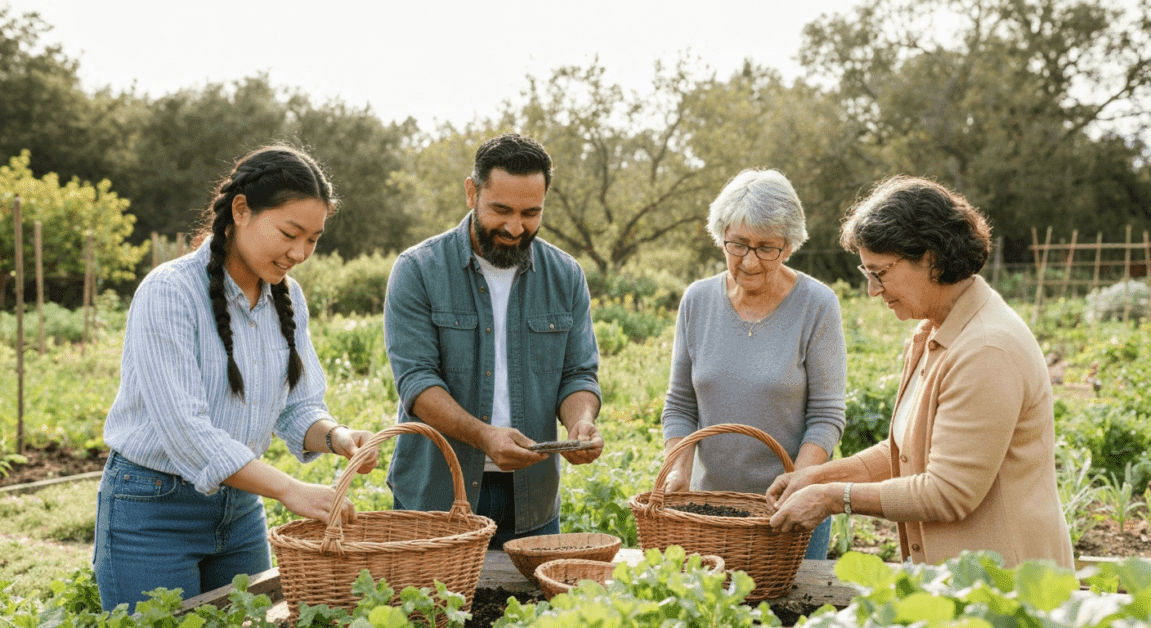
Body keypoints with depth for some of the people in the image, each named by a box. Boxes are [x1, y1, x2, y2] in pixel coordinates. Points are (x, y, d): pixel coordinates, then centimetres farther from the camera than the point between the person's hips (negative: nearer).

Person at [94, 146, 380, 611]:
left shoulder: (287, 298, 2)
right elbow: (184, 428, -27)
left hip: (241, 509, 6)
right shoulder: (170, 291, -20)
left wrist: (335, 437, -18)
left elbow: (298, 407, 4)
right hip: (152, 510, -6)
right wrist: (288, 489, -32)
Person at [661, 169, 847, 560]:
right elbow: (679, 406, 6)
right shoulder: (697, 301, 1)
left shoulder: (817, 305, -8)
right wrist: (678, 470, -9)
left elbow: (826, 417, -7)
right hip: (708, 499, 3)